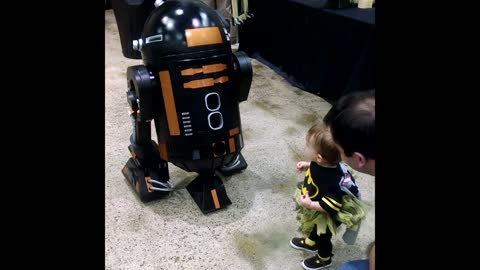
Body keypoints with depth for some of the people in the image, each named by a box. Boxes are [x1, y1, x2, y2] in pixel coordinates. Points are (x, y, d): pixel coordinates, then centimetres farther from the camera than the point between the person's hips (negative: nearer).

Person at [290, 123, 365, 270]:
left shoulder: (330, 180, -46)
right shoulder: (324, 163, -22)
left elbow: (332, 204, -38)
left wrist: (310, 205, -38)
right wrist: (307, 165, -7)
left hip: (325, 215, -7)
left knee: (322, 236, 23)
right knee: (314, 228, 35)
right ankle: (310, 242, 65)